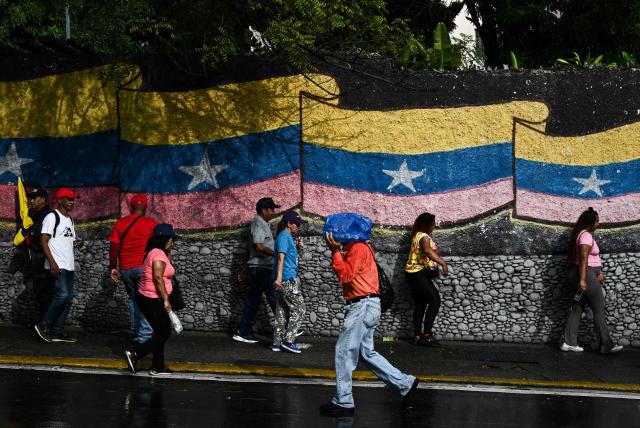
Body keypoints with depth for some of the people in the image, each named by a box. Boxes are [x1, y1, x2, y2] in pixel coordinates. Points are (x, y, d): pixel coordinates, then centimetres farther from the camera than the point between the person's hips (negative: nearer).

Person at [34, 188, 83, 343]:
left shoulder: (70, 220, 19)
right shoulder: (52, 217, -6)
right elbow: (43, 241, -12)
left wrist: (77, 243, 3)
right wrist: (52, 263, -20)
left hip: (69, 266, 9)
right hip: (57, 266, -9)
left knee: (68, 298, 5)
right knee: (63, 294, -19)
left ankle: (57, 332, 9)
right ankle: (44, 325, -7)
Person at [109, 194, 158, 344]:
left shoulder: (120, 223, 8)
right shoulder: (151, 223, -2)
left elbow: (113, 246, 5)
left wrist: (113, 267, 8)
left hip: (125, 268, 4)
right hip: (143, 267, -4)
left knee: (132, 298, 20)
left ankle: (136, 332, 21)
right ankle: (145, 336, -9)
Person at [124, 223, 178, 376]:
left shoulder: (154, 252, 16)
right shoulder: (158, 253, -16)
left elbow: (168, 269, 23)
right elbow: (158, 277, -24)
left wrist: (168, 254, 15)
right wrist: (166, 299, -24)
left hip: (147, 299, 10)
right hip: (153, 300, -10)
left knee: (161, 332, 15)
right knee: (164, 333, -4)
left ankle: (157, 368, 18)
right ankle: (134, 352, -7)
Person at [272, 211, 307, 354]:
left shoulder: (288, 237, 18)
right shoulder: (284, 236, -11)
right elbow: (281, 257, -20)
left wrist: (297, 248, 10)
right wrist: (279, 277, -28)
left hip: (286, 280, 10)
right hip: (287, 279, -10)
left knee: (283, 311, 10)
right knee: (299, 309, -6)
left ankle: (278, 343, 11)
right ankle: (288, 340, -6)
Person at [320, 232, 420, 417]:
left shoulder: (358, 248, -12)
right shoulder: (358, 248, 20)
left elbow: (345, 276, -19)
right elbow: (347, 273, 14)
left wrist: (336, 251, -17)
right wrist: (337, 251, 8)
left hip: (363, 306, -10)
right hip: (365, 306, 10)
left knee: (344, 351, -5)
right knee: (367, 352, 14)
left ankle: (343, 402, -1)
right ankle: (405, 384, 15)